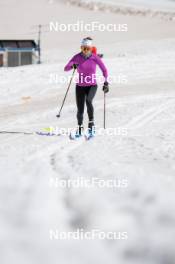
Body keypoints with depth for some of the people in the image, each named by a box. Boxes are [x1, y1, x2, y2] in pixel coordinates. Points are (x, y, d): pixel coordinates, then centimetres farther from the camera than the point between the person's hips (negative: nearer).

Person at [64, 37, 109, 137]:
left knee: (88, 100, -31)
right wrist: (72, 66, -37)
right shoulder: (77, 57, -10)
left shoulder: (95, 57, -10)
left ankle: (91, 122, -14)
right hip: (80, 86, 1)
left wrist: (106, 82, -5)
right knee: (80, 110, 1)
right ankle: (80, 127, 26)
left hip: (92, 85, -1)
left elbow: (104, 69, 1)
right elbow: (66, 68, -16)